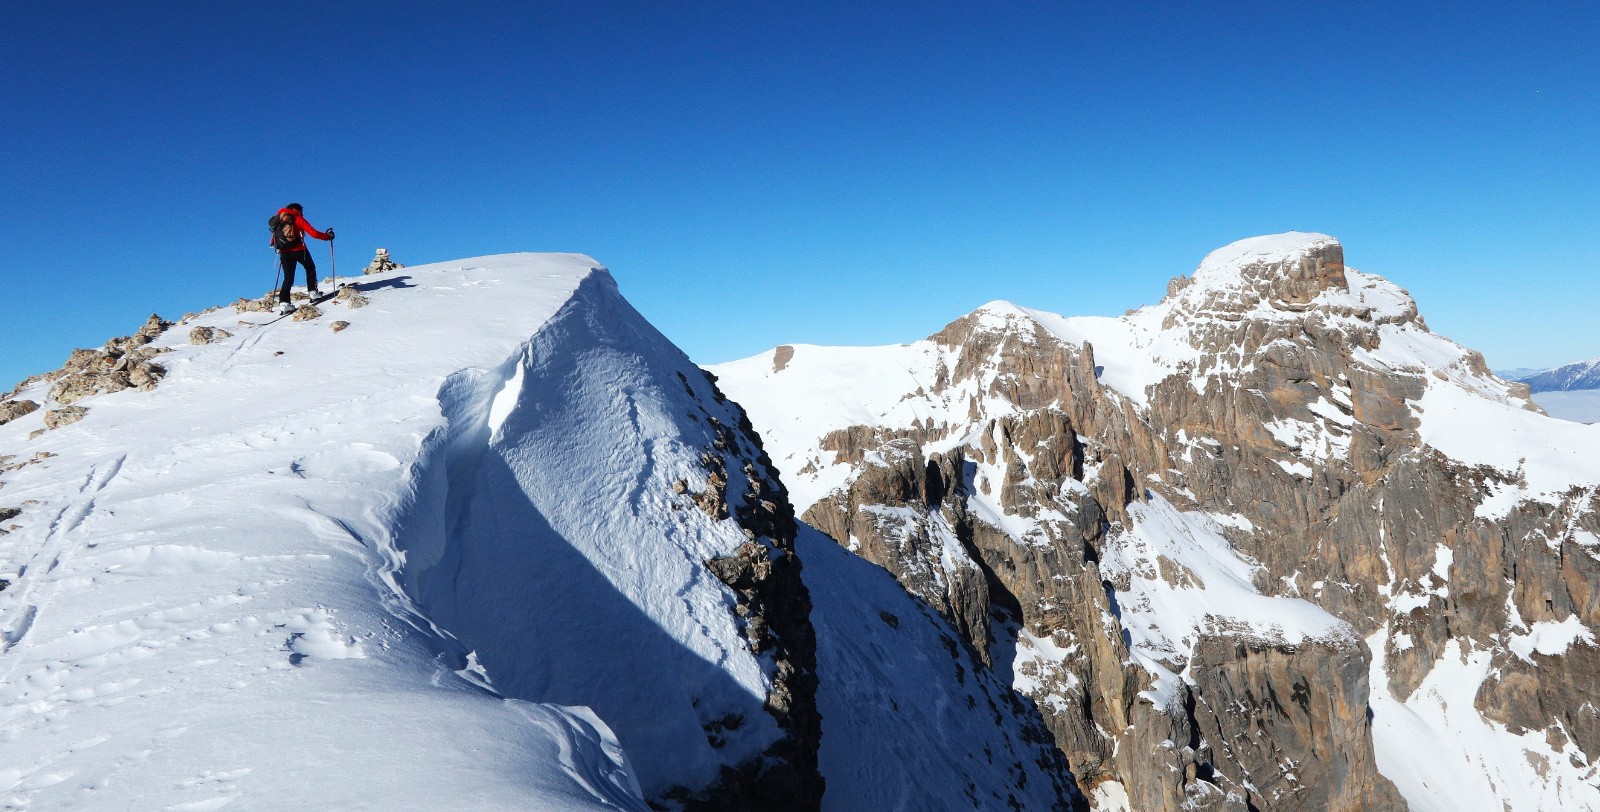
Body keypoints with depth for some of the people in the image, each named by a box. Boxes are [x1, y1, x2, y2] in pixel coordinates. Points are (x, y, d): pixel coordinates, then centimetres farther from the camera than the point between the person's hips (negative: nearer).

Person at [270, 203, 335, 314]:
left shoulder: (278, 220, 15)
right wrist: (327, 236, 1)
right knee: (310, 268, 20)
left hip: (284, 252, 4)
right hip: (298, 250, -4)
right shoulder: (297, 218, 0)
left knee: (288, 277, 4)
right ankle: (312, 291, 11)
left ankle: (283, 301, -9)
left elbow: (274, 239, 13)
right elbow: (313, 233, -10)